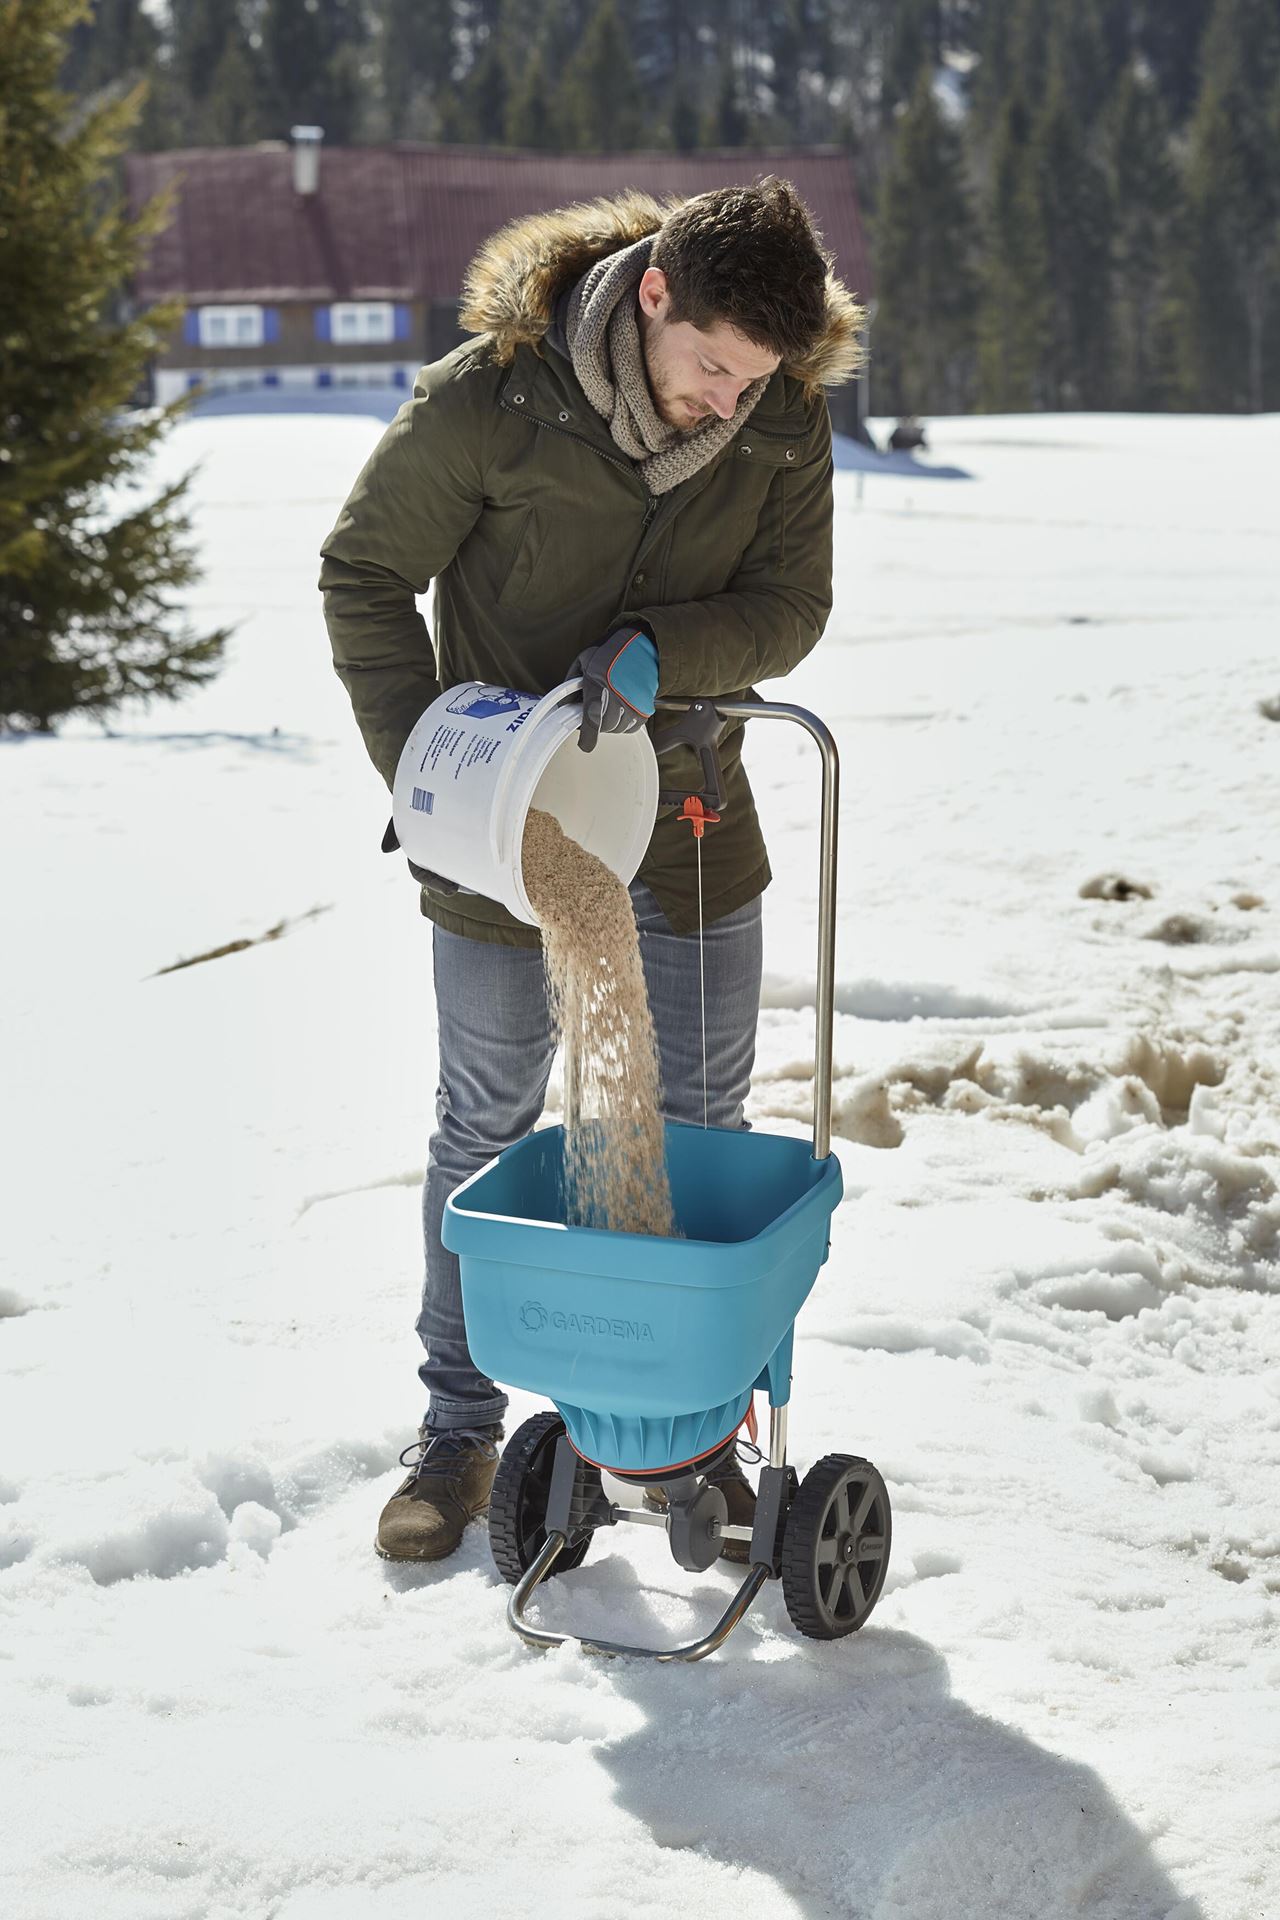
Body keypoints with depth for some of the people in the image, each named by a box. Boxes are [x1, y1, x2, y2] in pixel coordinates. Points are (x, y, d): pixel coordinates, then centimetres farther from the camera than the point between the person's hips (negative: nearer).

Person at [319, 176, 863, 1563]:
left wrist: (664, 647, -25)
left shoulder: (786, 421, -10)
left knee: (699, 1126, 9)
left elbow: (789, 608, -5)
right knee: (485, 1130, 7)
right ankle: (458, 1428, 23)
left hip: (688, 816, 3)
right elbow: (363, 575, -10)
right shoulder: (486, 397, -20)